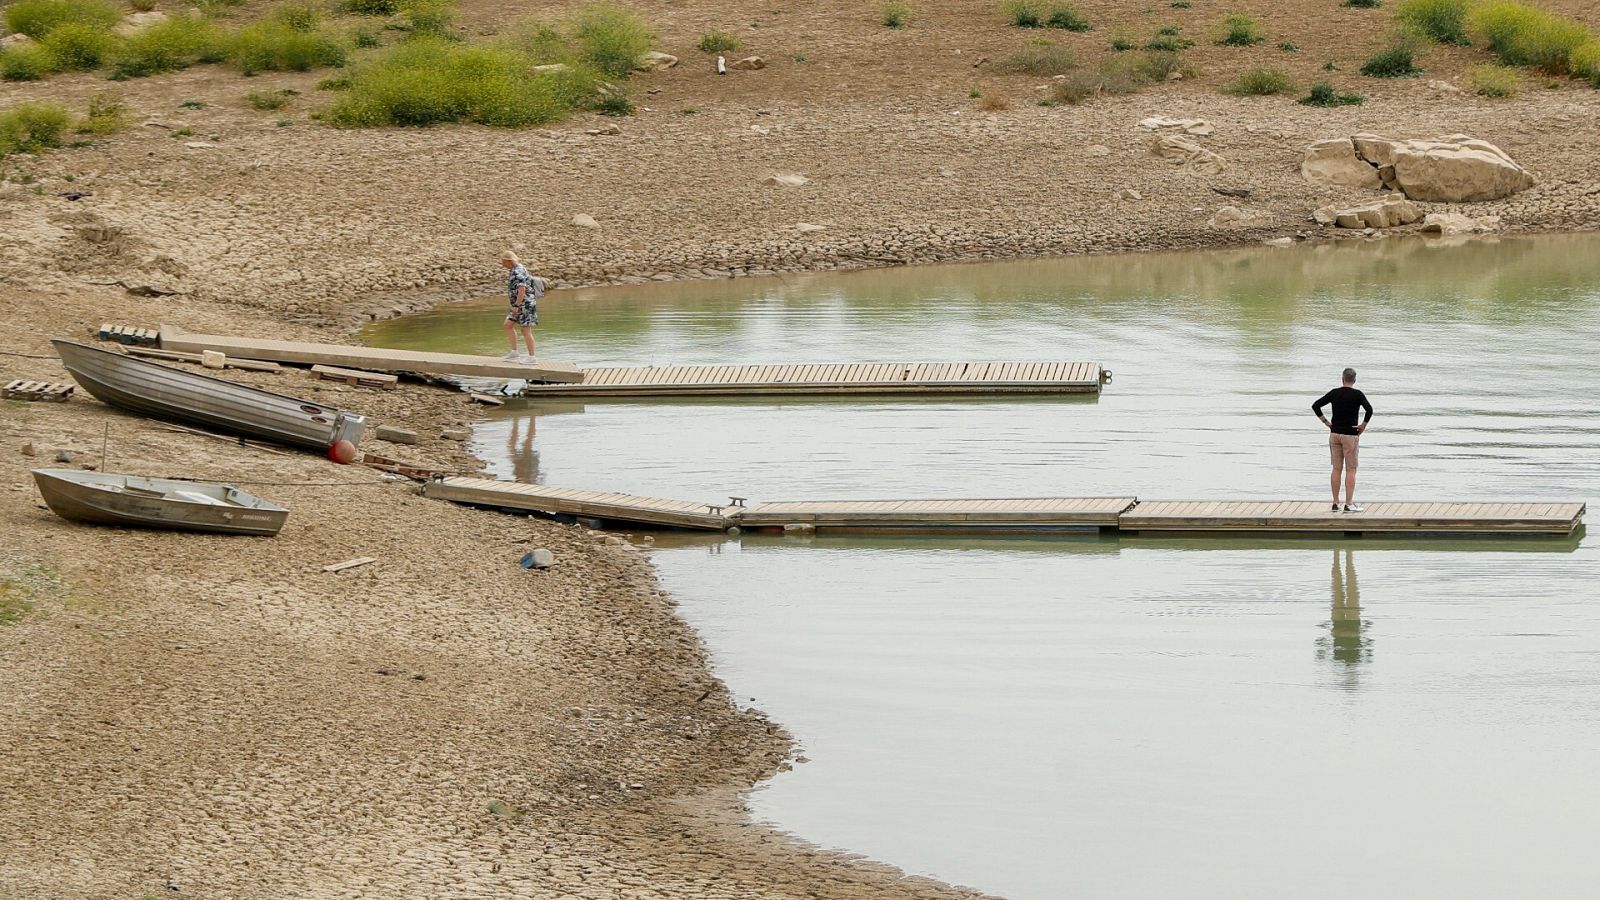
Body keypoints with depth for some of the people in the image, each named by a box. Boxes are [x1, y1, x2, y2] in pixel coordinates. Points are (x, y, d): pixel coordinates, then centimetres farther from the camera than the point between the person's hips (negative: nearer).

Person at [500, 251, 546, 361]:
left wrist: (516, 306, -26)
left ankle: (531, 357, 0)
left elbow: (522, 290, -27)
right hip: (521, 305, 11)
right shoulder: (518, 269, 13)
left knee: (526, 331, -5)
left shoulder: (518, 272, -19)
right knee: (508, 325, 10)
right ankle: (514, 352, 10)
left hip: (525, 305, -11)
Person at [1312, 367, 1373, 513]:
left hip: (1334, 434, 4)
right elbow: (1369, 409, -23)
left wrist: (1326, 422, 8)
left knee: (1336, 469, 9)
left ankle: (1335, 503, 9)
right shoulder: (1357, 394, -9)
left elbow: (1315, 406, 6)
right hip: (1350, 435, -4)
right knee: (1350, 470, -1)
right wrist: (1364, 425, -10)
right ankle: (1349, 504, -6)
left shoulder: (1334, 393, 4)